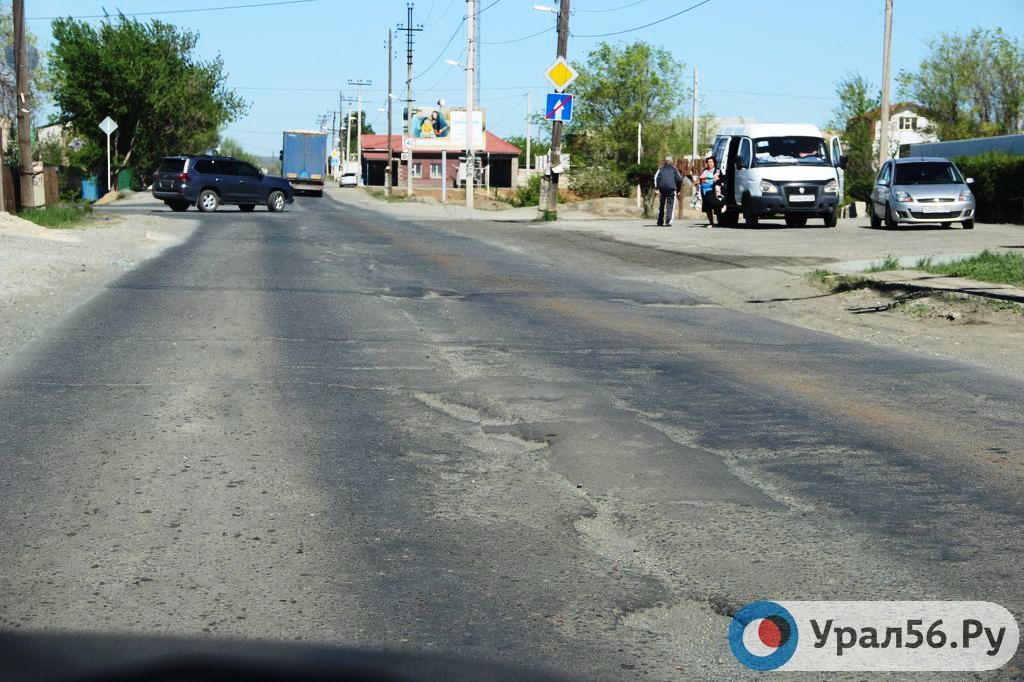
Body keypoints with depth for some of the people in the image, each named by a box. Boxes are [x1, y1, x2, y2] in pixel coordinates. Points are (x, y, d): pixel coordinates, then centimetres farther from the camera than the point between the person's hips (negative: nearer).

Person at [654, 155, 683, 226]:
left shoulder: (661, 168, 14)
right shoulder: (674, 169, 12)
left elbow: (656, 177, 1)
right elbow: (679, 179, 5)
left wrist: (656, 188, -1)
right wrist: (678, 189, 13)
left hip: (662, 188, 2)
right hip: (672, 188, -2)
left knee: (661, 205, 11)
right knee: (670, 205, -4)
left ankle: (660, 222, 14)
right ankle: (668, 221, -18)